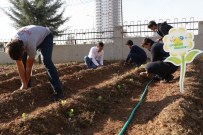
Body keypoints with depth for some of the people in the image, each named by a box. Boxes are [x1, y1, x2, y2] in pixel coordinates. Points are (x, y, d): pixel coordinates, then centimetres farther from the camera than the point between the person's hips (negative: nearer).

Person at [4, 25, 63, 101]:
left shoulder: (30, 45, -44)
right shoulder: (13, 44, -27)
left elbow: (29, 66, -30)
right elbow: (20, 65, -20)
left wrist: (25, 84, -18)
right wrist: (24, 84, -21)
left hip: (46, 36, -6)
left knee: (46, 61, -26)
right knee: (23, 61, -7)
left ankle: (58, 91, -25)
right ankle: (28, 86, 10)